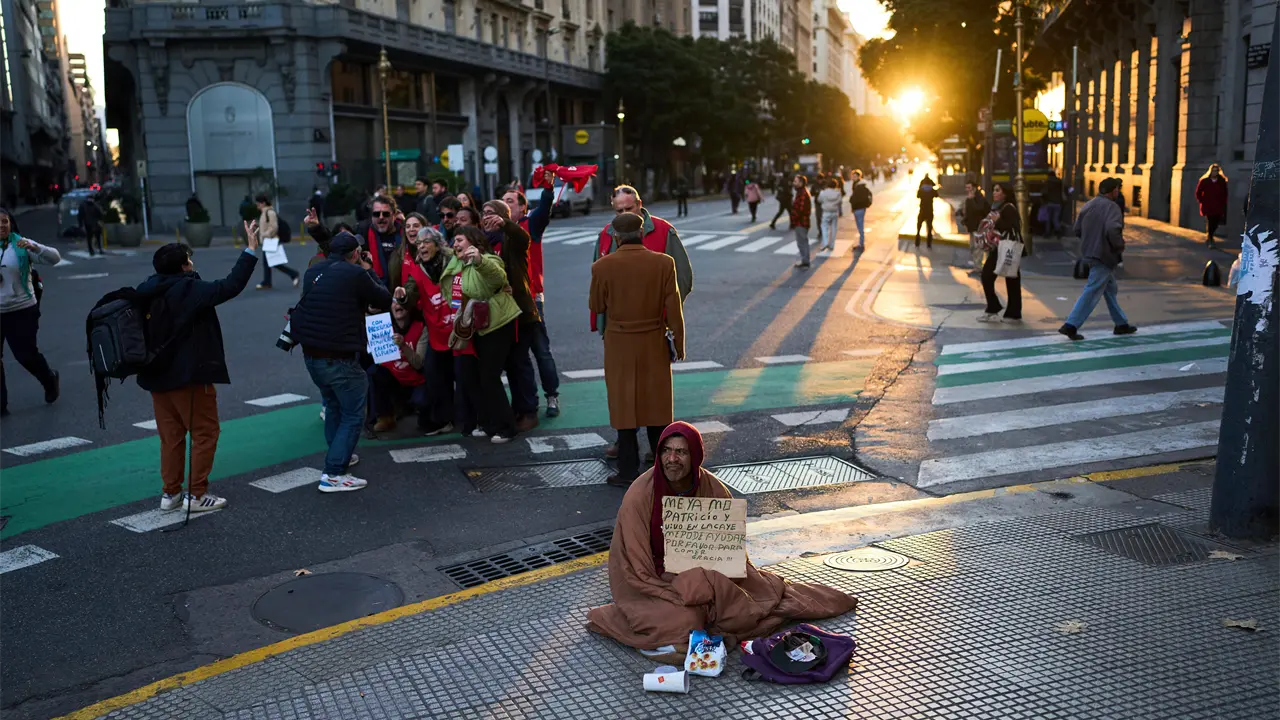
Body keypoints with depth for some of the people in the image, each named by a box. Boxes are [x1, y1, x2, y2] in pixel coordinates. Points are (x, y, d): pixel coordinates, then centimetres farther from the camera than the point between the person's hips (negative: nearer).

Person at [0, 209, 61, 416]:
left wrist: (34, 247, -30)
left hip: (22, 311, -3)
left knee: (26, 355, 3)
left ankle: (50, 380, 34)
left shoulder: (22, 245, -5)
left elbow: (55, 258, -12)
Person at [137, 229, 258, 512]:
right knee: (205, 433, 3)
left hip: (158, 375, 8)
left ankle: (170, 493, 19)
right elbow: (230, 286, -23)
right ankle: (197, 494, 3)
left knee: (171, 436, 15)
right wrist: (250, 250, -20)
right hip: (189, 375, -8)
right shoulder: (190, 290, -16)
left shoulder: (146, 292, 7)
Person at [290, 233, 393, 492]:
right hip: (340, 358, -8)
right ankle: (333, 474, -5)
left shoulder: (313, 272, 8)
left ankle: (339, 454, 40)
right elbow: (384, 300, -4)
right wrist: (369, 270, 9)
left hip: (311, 354, 8)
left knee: (333, 405, 26)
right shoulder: (355, 274, -13)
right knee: (352, 414, 1)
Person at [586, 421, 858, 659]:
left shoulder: (712, 488, -12)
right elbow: (637, 567, -19)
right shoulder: (639, 496, -24)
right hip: (653, 582, -4)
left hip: (701, 577, 4)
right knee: (682, 623, -30)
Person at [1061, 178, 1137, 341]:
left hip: (1089, 252, 9)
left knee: (1111, 289, 19)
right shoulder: (1111, 207, -15)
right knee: (1092, 292, -5)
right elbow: (1112, 230, -30)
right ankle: (1071, 325, -8)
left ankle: (1121, 324, 28)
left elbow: (1077, 230, 12)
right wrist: (1120, 245, -14)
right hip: (1104, 255, -9)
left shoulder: (1088, 205, 9)